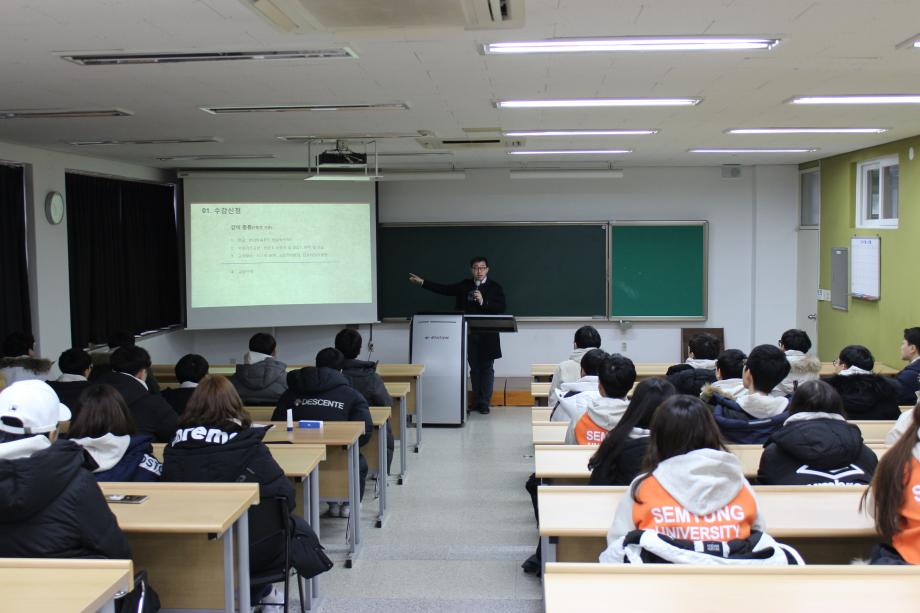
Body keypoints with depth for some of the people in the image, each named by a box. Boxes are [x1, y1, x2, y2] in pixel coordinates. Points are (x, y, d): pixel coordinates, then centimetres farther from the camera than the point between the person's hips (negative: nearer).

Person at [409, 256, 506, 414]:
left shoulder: (495, 287, 1)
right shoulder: (464, 285, 10)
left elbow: (502, 308, -8)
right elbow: (444, 289, 9)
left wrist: (483, 302, -19)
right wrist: (422, 282, 5)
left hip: (487, 335, -3)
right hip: (469, 334, 3)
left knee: (487, 368, 0)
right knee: (474, 369, 8)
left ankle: (484, 403, 4)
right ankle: (476, 402, 14)